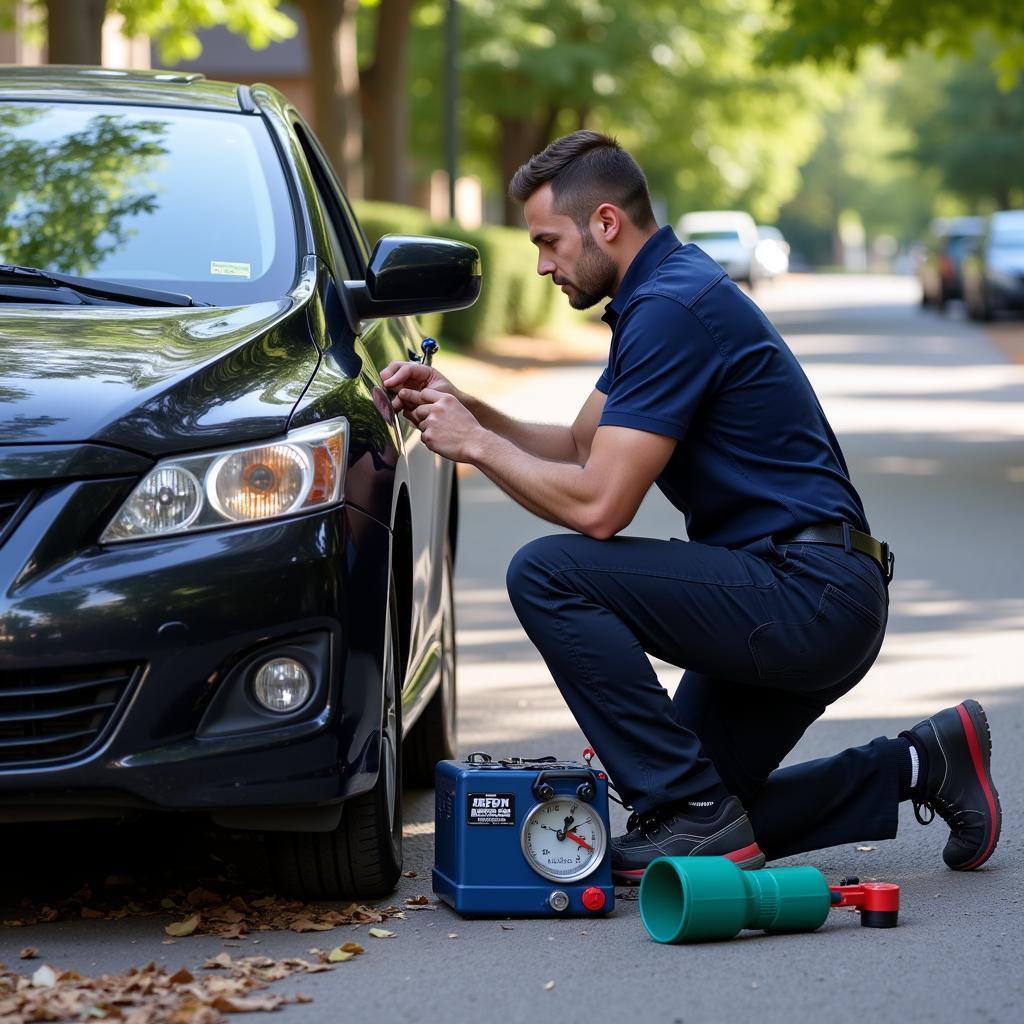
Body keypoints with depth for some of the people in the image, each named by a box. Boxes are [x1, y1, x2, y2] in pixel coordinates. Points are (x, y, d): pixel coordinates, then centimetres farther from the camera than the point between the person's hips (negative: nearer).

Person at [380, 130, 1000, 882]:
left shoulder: (672, 307, -17)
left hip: (806, 595, -11)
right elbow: (581, 447, 21)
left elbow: (598, 505, -21)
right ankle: (921, 765, 18)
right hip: (812, 603, 11)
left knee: (548, 574, -18)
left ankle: (693, 816, -13)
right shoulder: (664, 294, 15)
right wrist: (465, 410, 8)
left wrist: (475, 445, -9)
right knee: (709, 807, 16)